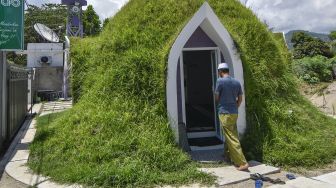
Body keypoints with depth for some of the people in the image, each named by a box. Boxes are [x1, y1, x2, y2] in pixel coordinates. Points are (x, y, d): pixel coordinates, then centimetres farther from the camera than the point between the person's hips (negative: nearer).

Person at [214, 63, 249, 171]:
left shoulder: (220, 81, -11)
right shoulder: (237, 82, 6)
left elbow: (216, 97, -3)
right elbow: (240, 99, 11)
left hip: (225, 113, -7)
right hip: (234, 113, 7)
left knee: (232, 139, -4)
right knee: (230, 136, 22)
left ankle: (242, 163, -4)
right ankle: (228, 156, 38)